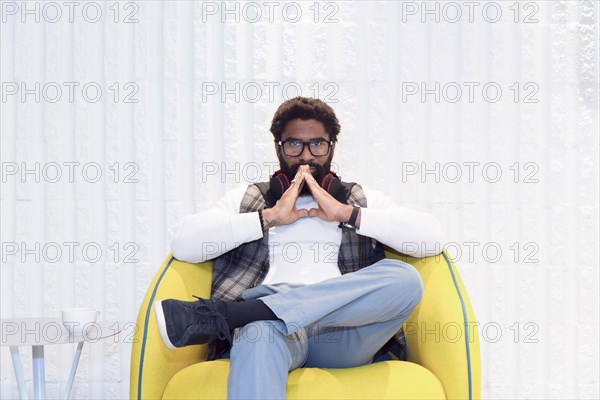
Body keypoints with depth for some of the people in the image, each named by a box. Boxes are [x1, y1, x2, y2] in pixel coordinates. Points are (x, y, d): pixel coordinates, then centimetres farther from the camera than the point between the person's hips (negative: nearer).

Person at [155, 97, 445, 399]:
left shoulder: (365, 201, 26)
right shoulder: (246, 200, 26)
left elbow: (431, 237, 7)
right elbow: (183, 244, 8)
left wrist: (346, 213, 2)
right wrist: (269, 217, 4)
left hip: (341, 334, 2)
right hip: (269, 321, -2)